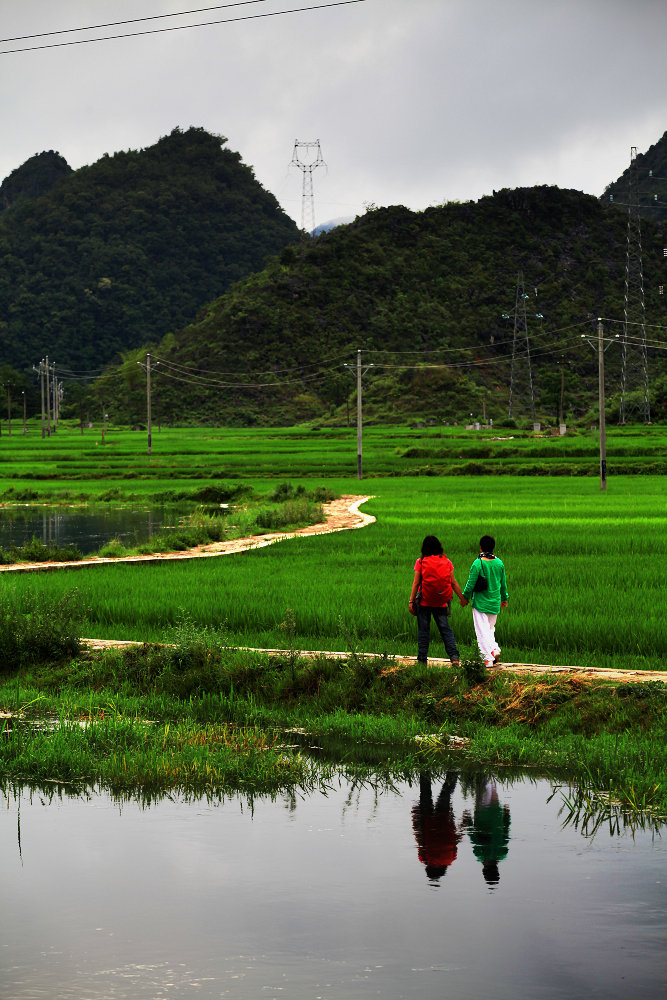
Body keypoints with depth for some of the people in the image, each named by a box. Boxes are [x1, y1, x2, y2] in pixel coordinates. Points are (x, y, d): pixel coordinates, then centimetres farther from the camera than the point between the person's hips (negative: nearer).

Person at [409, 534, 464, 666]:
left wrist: (411, 601, -2)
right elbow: (453, 583, 3)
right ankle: (454, 656, -11)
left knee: (423, 630, 7)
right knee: (445, 629, 5)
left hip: (424, 602, -2)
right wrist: (462, 598, 11)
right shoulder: (446, 561, 2)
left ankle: (422, 659, 8)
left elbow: (416, 582, -5)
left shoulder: (421, 562, -4)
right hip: (441, 603, 2)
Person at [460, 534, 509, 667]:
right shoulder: (499, 563, 1)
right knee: (490, 629, 20)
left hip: (480, 603, -5)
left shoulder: (477, 564, -15)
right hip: (495, 603, 5)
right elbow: (503, 584, 11)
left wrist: (465, 598, 5)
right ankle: (495, 649, 0)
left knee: (482, 632, 0)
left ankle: (488, 658, -5)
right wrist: (504, 598, 26)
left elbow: (471, 584, -11)